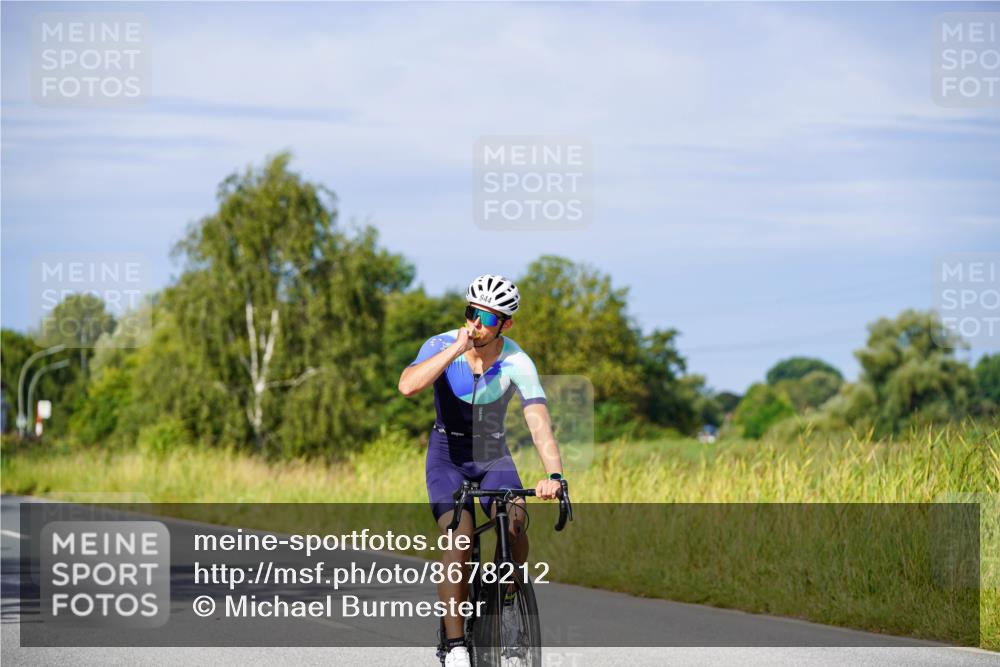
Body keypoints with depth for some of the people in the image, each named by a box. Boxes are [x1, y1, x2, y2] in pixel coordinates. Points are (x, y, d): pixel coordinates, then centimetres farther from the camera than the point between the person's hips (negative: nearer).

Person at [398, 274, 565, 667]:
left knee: (514, 523, -24)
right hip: (447, 456, -1)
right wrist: (457, 348, -40)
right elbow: (408, 386, -36)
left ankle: (508, 604, 6)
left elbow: (539, 422, -29)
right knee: (459, 540, -23)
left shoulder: (517, 363, -18)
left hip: (493, 455, 1)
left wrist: (553, 475, -44)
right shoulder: (441, 346, -17)